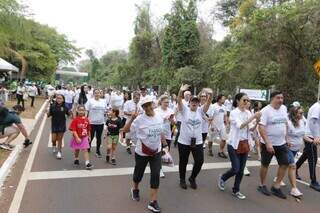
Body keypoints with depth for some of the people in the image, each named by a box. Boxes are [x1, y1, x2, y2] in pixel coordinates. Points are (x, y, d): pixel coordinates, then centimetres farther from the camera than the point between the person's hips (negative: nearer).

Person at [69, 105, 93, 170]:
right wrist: (77, 138, -26)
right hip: (77, 138, -1)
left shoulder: (86, 119, -4)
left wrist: (88, 136, 13)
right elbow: (73, 130, -19)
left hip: (84, 138, 1)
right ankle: (76, 159, 44)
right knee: (77, 149, 19)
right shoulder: (75, 120, -15)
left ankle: (87, 163, -7)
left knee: (85, 150, -4)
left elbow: (88, 129, 7)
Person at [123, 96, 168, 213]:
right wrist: (132, 118, -31)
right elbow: (125, 130, -18)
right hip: (142, 152, -2)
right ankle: (135, 189, 48)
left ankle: (153, 202, 6)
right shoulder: (139, 119, -18)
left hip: (156, 152, 3)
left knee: (156, 175, -5)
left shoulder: (159, 118, -3)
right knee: (139, 173, 16)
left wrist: (165, 145, 13)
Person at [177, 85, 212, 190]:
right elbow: (179, 101, -20)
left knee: (199, 161, 2)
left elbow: (208, 103, -12)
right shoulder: (184, 110, -3)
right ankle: (182, 180, 33)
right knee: (183, 162, 11)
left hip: (197, 142, 2)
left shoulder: (201, 111, 2)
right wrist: (181, 91, -38)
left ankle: (192, 178, 28)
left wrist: (210, 94, -33)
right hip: (184, 142, -2)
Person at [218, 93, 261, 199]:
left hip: (245, 144, 6)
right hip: (234, 144, -6)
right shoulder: (234, 112, -13)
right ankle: (222, 178, 27)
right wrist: (253, 117, -30)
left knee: (241, 170, 10)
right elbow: (240, 126, -26)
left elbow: (250, 128, 4)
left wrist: (257, 121, -13)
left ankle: (236, 190, 27)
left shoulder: (248, 113, 4)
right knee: (235, 169, -3)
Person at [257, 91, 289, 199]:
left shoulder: (284, 108, 4)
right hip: (268, 143, -6)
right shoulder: (266, 110, -17)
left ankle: (276, 187, 20)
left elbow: (285, 124, 17)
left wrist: (285, 137, 14)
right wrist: (268, 143, -28)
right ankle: (262, 185, 26)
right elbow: (261, 128, -23)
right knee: (265, 165, 8)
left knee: (285, 164, 5)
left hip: (282, 143, 6)